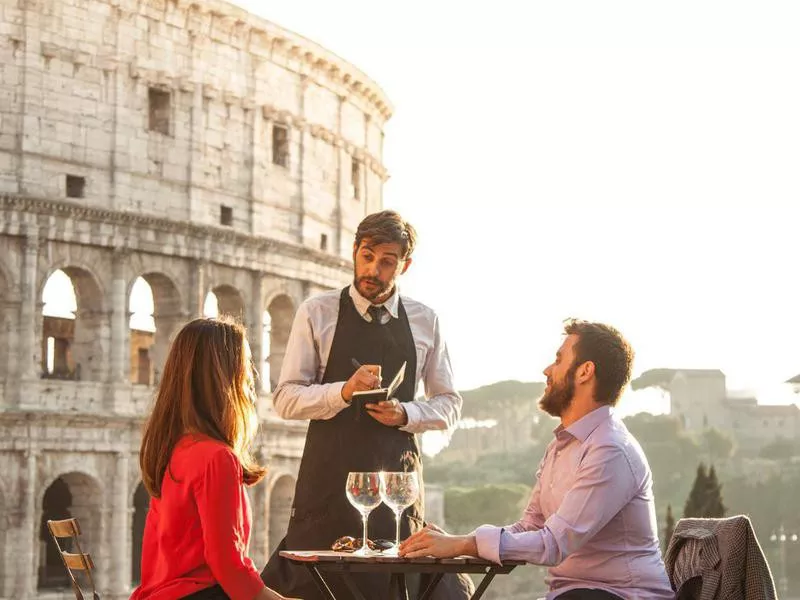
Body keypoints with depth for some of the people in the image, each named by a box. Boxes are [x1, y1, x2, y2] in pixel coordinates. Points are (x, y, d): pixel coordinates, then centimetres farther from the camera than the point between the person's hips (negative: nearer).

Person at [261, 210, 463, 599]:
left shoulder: (425, 322, 9)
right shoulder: (317, 313, 2)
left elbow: (449, 406, 13)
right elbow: (285, 399, -2)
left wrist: (405, 414, -7)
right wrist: (344, 391, -19)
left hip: (397, 475, 2)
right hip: (328, 473, -2)